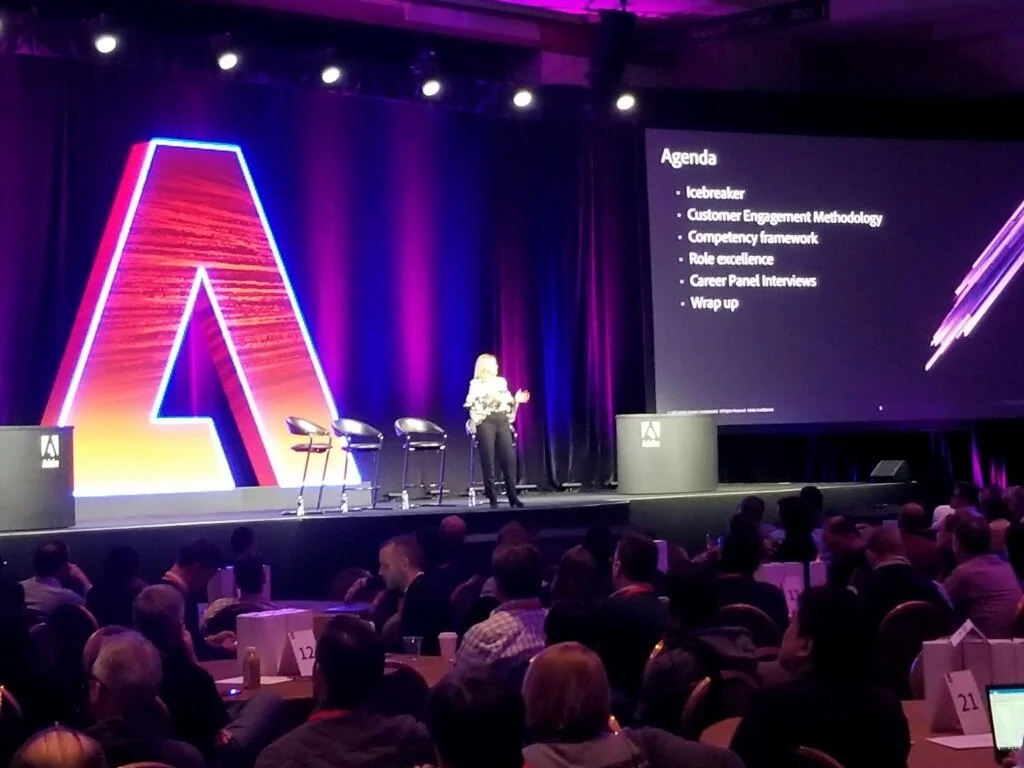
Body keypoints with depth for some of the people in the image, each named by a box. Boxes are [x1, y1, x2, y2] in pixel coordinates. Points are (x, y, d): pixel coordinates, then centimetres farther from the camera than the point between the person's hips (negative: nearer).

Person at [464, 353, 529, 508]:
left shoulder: (501, 382, 19)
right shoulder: (476, 384, 2)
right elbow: (472, 404, -10)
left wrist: (516, 400, 5)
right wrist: (487, 399, -23)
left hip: (502, 422, 5)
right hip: (486, 423, -5)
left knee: (509, 458, -3)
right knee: (488, 460, -5)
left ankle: (512, 495, 1)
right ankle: (492, 497, -2)